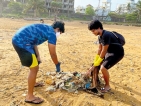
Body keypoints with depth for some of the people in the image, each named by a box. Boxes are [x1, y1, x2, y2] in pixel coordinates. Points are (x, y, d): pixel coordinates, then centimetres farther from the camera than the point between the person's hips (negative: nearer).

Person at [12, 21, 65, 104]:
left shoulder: (45, 28, 19)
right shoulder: (52, 33, -8)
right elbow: (53, 53, -7)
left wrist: (38, 56, 15)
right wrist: (58, 65, 9)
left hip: (18, 39, 10)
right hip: (22, 42, -10)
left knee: (35, 65, 25)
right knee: (34, 68, -5)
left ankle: (33, 83, 46)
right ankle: (30, 96, 4)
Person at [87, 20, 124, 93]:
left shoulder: (106, 35, -30)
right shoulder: (100, 36, 0)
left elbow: (103, 51, -25)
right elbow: (99, 49, 4)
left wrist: (96, 64, -15)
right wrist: (95, 62, 2)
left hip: (117, 53, -10)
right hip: (110, 52, 10)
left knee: (103, 68, -22)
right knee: (98, 65, 17)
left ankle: (107, 86, 1)